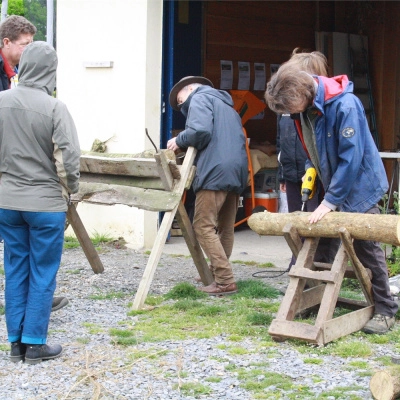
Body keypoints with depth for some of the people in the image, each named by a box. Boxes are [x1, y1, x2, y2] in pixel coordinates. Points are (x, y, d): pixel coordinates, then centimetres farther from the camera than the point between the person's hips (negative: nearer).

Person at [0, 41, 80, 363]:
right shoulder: (54, 107, -15)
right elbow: (68, 157, -16)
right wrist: (70, 191, 1)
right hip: (47, 203, -4)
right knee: (43, 274, 6)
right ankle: (34, 343, 10)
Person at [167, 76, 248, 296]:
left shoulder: (199, 98, 4)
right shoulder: (226, 104, 32)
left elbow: (200, 130, -14)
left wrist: (179, 140, 3)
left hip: (215, 171, -9)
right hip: (237, 171, 9)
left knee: (203, 226, -9)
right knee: (225, 228, 13)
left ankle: (225, 281, -16)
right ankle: (217, 273, 21)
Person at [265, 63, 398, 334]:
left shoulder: (345, 105, -28)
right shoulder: (307, 107, -4)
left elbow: (351, 158, -28)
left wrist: (330, 202, -25)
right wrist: (312, 167, -1)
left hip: (358, 185, -7)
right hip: (332, 185, 7)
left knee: (367, 246, -4)